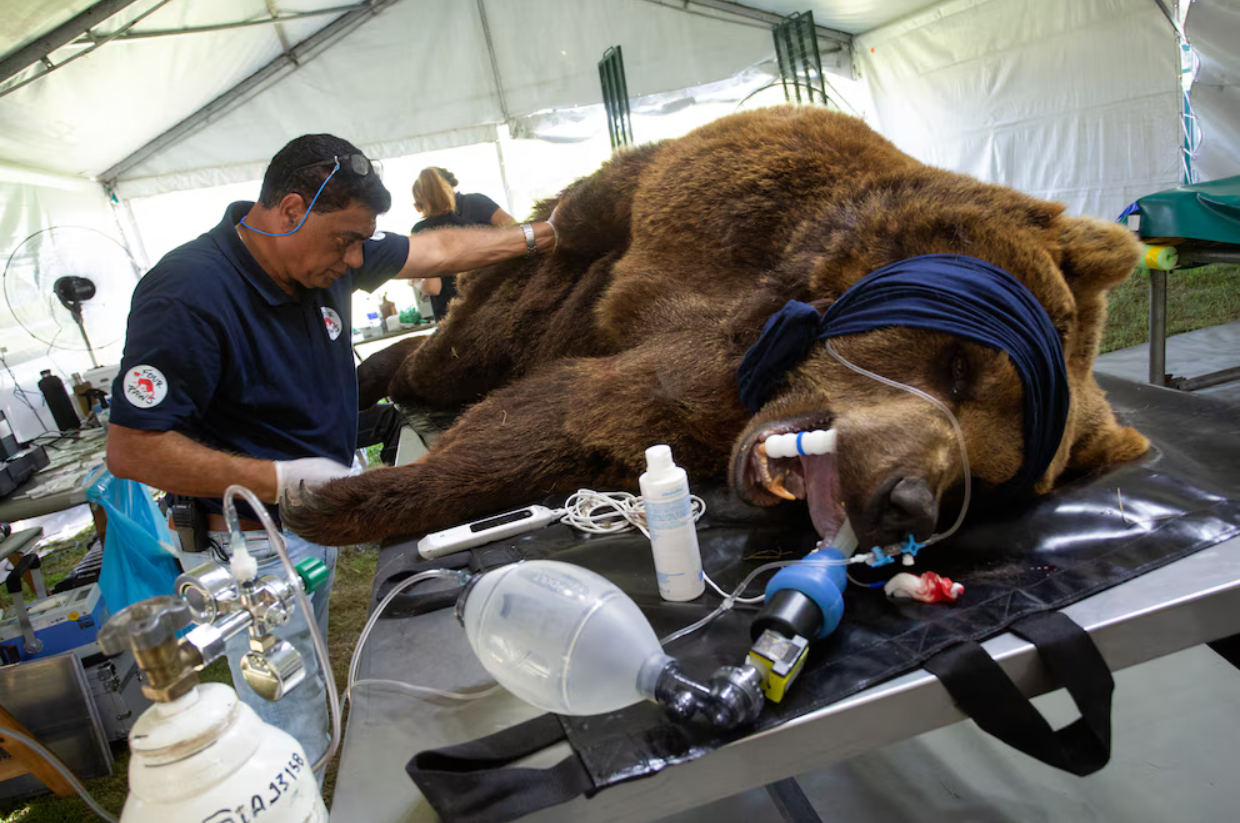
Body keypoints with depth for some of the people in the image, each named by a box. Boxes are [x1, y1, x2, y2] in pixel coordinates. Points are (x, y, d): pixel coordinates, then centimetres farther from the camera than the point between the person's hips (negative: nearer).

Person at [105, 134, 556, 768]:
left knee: (310, 690, 26)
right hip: (257, 544, -7)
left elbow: (435, 250, 9)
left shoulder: (326, 257, -5)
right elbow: (132, 450, -25)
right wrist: (284, 478, -27)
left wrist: (532, 238, 11)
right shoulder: (186, 296, -26)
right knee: (294, 746, 5)